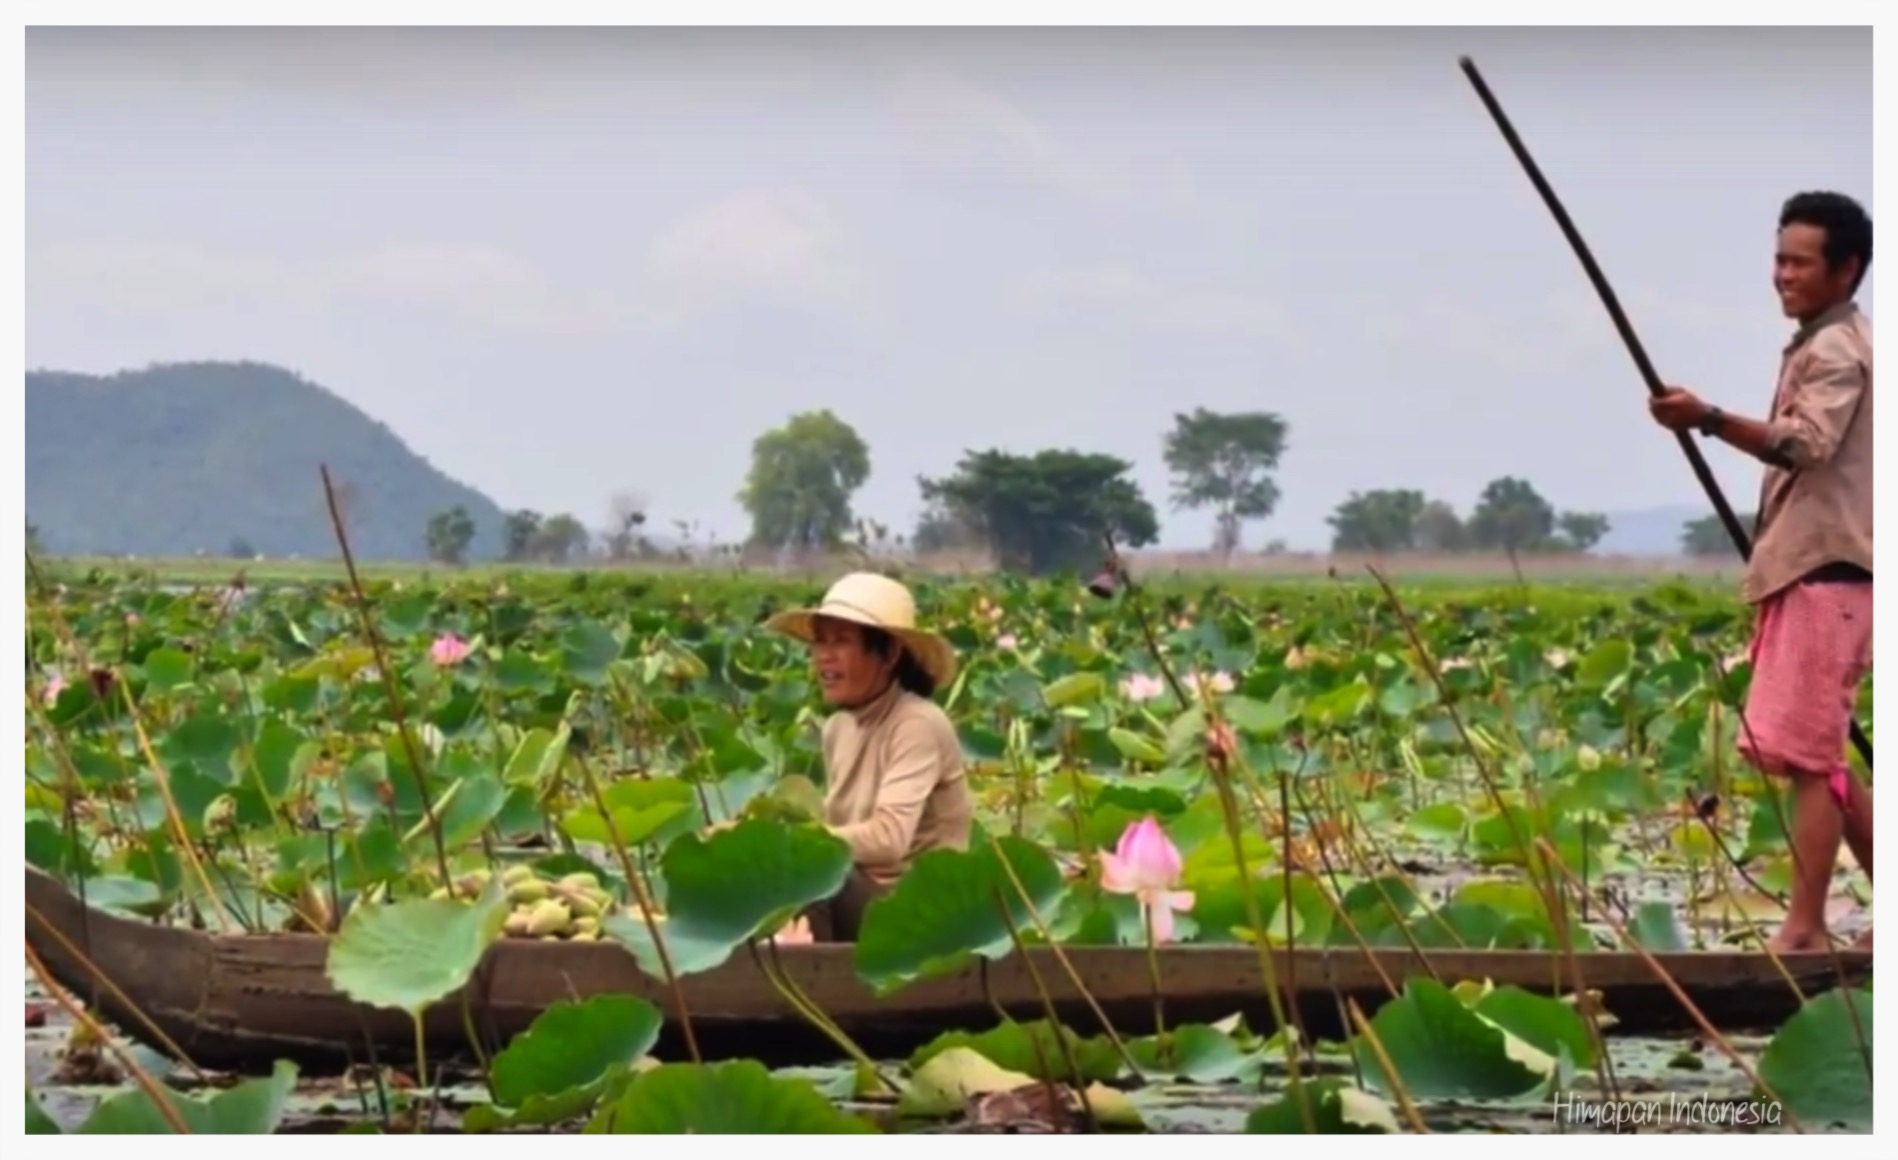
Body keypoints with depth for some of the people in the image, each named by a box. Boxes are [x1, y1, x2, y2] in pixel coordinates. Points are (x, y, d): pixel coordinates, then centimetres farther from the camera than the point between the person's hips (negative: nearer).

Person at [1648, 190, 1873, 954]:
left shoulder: (1834, 350, -11)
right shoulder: (1835, 344, 21)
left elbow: (1808, 443, -28)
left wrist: (1711, 420, -41)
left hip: (1824, 570, -11)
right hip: (1812, 566, 11)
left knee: (1808, 753, -11)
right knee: (1810, 752, 13)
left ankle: (1805, 931, -11)